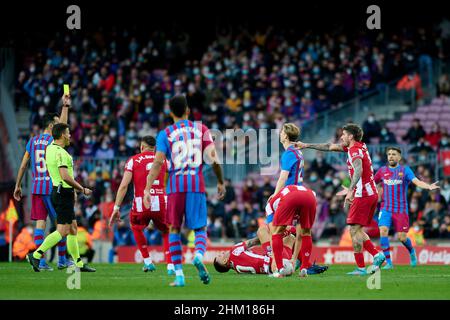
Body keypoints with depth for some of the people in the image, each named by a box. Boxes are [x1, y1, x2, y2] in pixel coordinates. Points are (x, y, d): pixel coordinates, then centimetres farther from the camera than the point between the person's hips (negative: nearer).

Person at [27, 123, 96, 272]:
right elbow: (65, 177, -26)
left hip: (57, 191, 10)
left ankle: (79, 264, 15)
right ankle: (36, 255, -13)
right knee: (62, 231, -9)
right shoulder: (60, 153, -20)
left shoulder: (50, 148, 7)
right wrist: (82, 189, -16)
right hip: (64, 194, -10)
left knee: (73, 229, 13)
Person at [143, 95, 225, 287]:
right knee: (200, 228, 8)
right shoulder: (201, 129, 9)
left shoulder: (165, 134, 4)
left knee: (174, 229, 11)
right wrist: (220, 182, 11)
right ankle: (199, 254, -25)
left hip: (175, 186, 0)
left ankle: (179, 274, 3)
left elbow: (157, 163, -6)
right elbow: (213, 159, 1)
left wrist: (147, 189, -7)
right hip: (197, 184, 0)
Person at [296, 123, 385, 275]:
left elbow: (358, 170, -33)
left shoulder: (355, 151, -13)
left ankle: (360, 267, -8)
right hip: (372, 193, 10)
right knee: (357, 230, 14)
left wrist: (350, 190, -45)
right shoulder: (358, 146, 16)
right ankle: (377, 255, 3)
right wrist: (306, 145, 26)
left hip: (362, 194, -10)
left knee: (354, 230, -7)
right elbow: (330, 147, 24)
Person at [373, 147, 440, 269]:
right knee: (383, 231, -19)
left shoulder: (405, 170, -1)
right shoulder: (382, 170, 7)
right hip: (386, 208, 2)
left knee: (402, 237, -2)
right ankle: (388, 262, -11)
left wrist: (428, 186, -36)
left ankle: (412, 251, 33)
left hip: (401, 210, -2)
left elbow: (416, 181, -16)